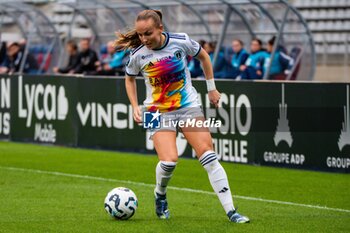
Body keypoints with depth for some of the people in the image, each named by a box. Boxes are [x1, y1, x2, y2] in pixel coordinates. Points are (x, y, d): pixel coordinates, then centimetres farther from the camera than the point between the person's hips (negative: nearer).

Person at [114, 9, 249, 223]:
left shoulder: (181, 41, -12)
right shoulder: (137, 55, -11)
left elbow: (203, 56, 9)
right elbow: (130, 78, 11)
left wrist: (212, 89, 12)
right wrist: (135, 107, 2)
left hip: (189, 107, 1)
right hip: (159, 113, -1)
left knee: (209, 156, -10)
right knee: (169, 162, -21)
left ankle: (231, 211, -6)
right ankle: (160, 196, 13)